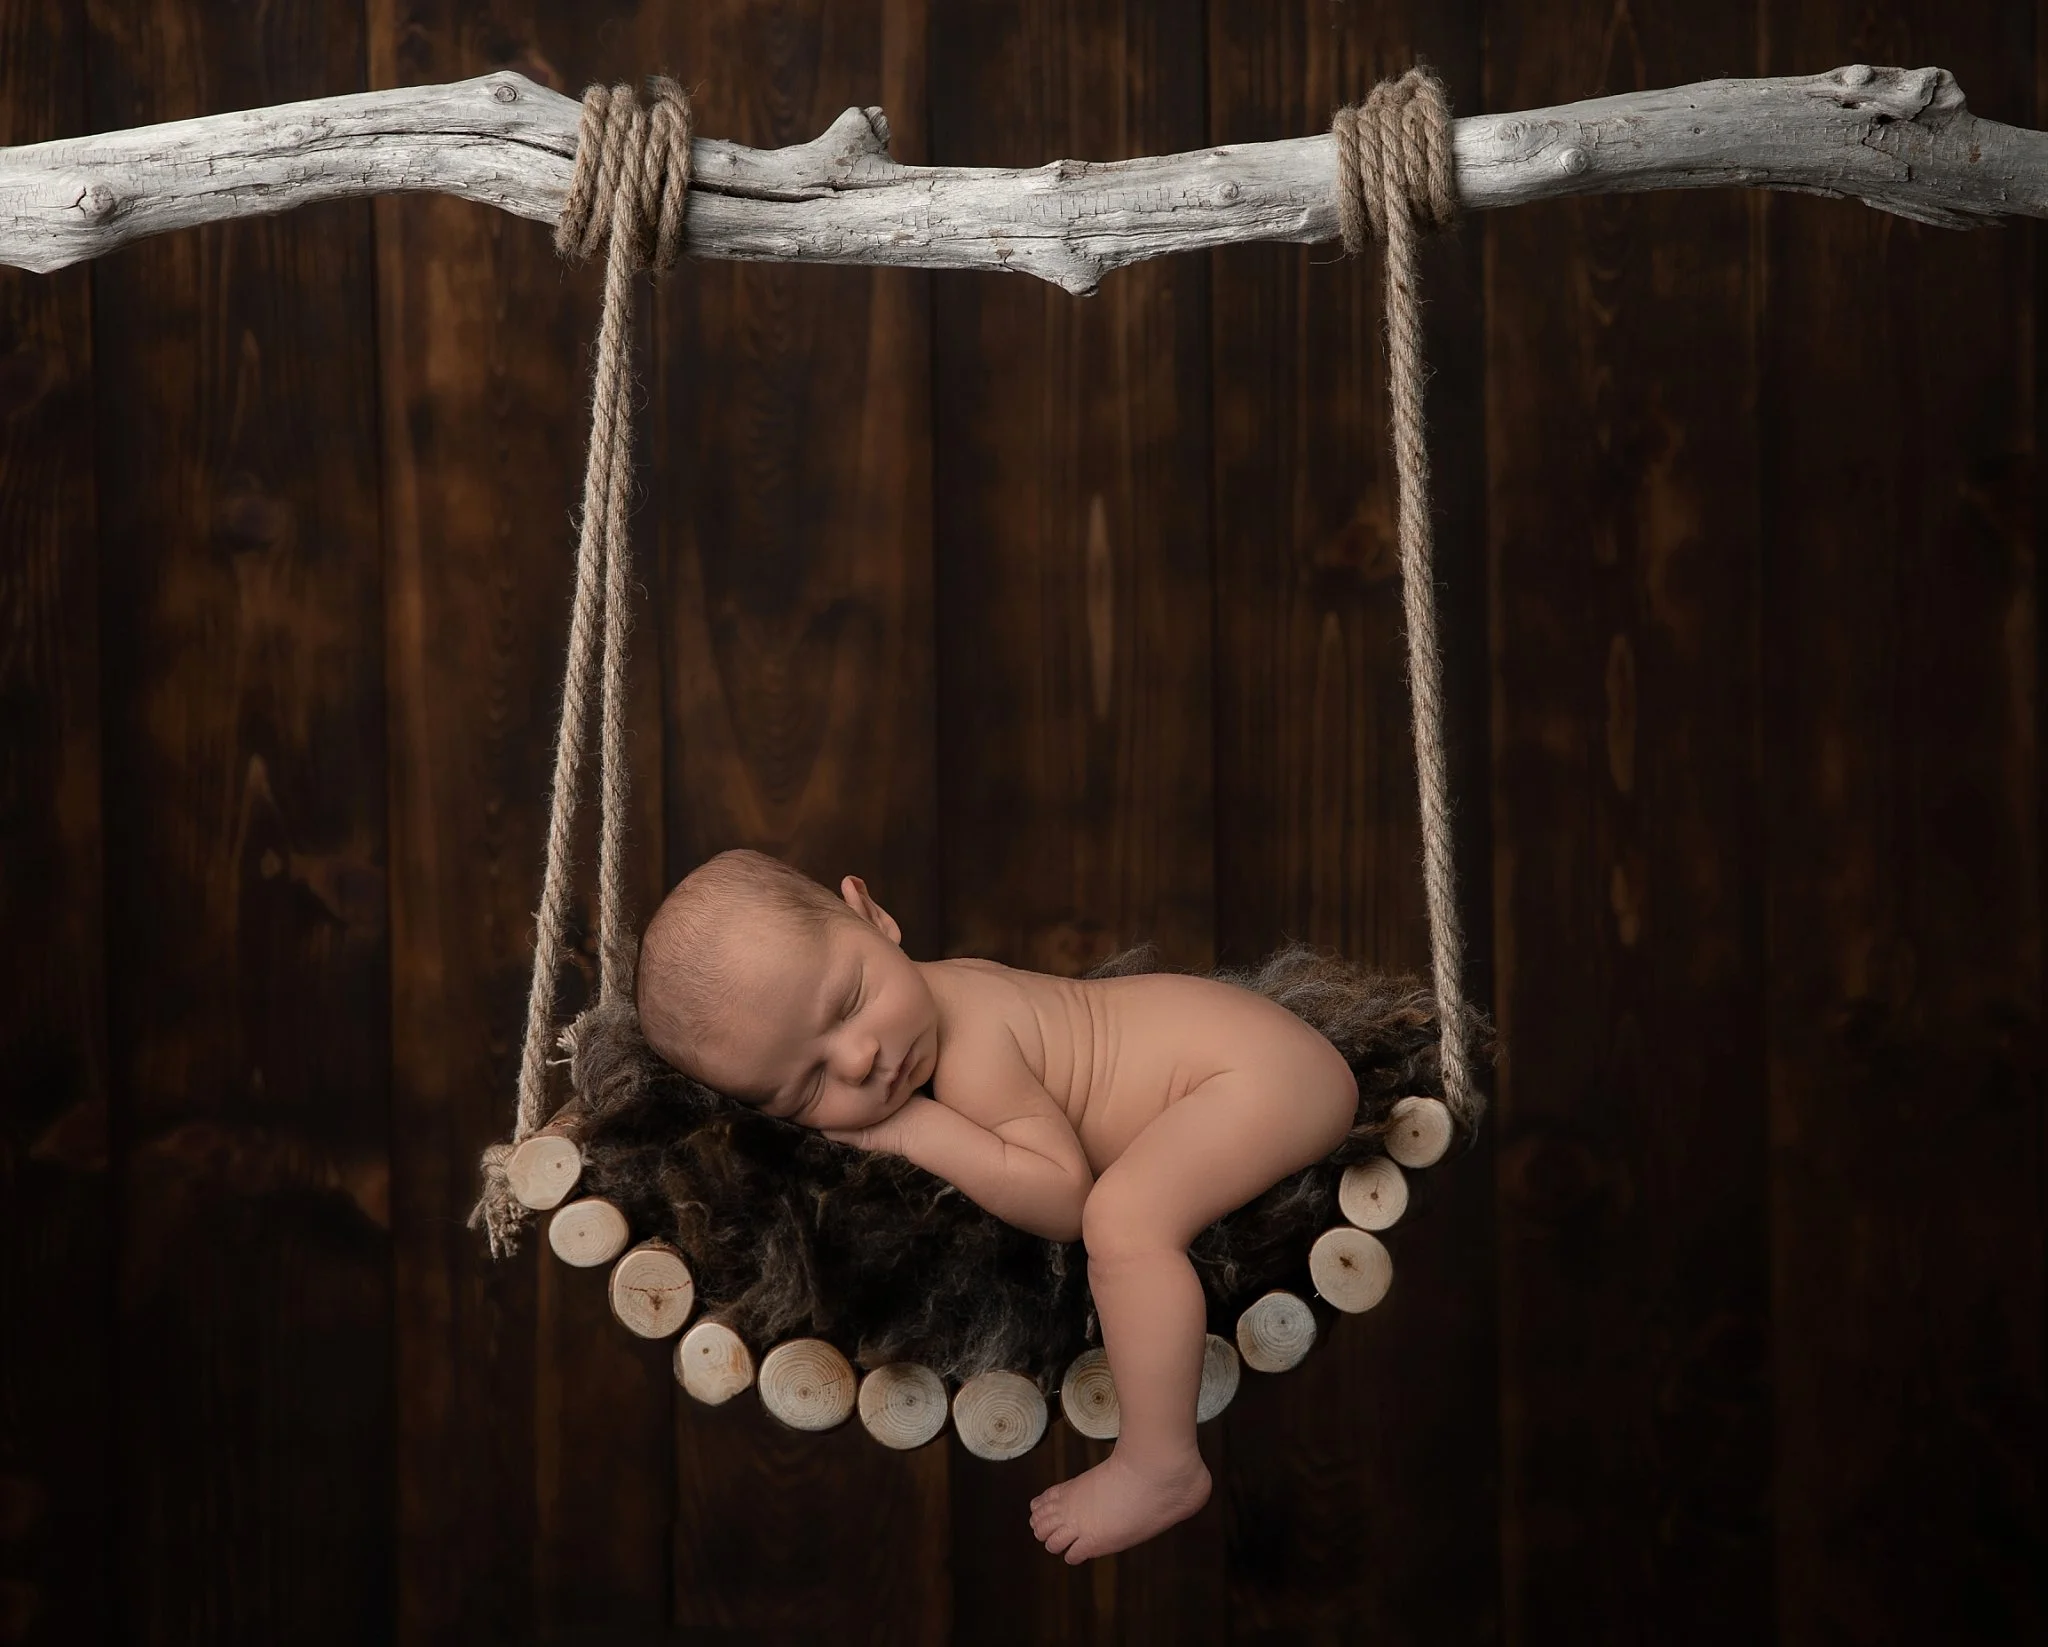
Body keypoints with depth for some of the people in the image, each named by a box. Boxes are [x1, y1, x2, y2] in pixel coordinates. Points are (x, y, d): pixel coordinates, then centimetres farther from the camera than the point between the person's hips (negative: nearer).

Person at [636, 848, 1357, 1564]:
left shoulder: (974, 1056, -29)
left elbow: (1066, 1200, -27)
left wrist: (925, 1133, -28)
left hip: (1258, 1069, -10)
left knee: (1123, 1217, -28)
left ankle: (1161, 1467, -23)